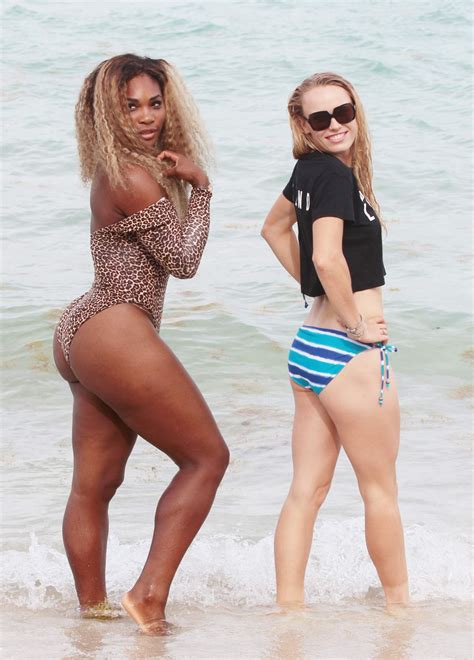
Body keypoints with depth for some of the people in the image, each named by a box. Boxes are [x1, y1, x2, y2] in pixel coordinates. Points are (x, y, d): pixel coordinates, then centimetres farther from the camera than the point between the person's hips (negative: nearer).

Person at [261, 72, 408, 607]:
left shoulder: (309, 171, 8)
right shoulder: (336, 174, -18)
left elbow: (274, 229, 26)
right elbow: (327, 258, -30)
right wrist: (357, 323, -17)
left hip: (309, 343, 8)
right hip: (349, 354, -8)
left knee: (306, 490, 8)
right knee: (381, 489, 8)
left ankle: (288, 606, 8)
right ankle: (399, 604, 21)